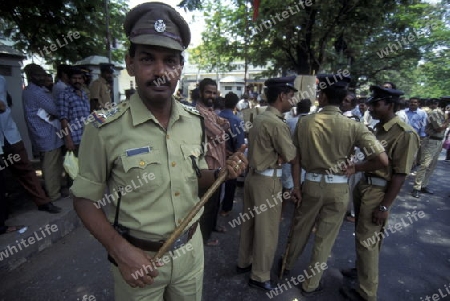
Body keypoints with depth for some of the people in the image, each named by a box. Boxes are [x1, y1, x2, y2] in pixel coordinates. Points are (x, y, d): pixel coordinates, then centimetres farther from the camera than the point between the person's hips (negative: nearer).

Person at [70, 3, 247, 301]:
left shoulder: (196, 121, -6)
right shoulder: (105, 129, -19)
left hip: (191, 248, 4)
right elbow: (85, 199, -9)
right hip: (137, 256, -3)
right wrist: (120, 250, -20)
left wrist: (221, 174, -14)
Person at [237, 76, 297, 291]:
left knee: (249, 222, 20)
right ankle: (260, 276, 23)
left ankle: (244, 262, 37)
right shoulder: (277, 123, -19)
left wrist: (276, 156, -1)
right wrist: (281, 156, 5)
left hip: (254, 175, 9)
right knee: (267, 230, 6)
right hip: (268, 181, -9)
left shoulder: (259, 118, 9)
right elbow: (290, 156, -14)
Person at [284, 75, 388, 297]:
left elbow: (296, 158, -4)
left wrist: (296, 185, 5)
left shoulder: (304, 122, -8)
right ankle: (310, 285, 33)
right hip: (338, 188, -1)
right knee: (325, 238, 15)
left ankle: (288, 265, 47)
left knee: (300, 229, 23)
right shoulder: (353, 126, -12)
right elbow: (382, 159, -17)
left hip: (311, 184, 1)